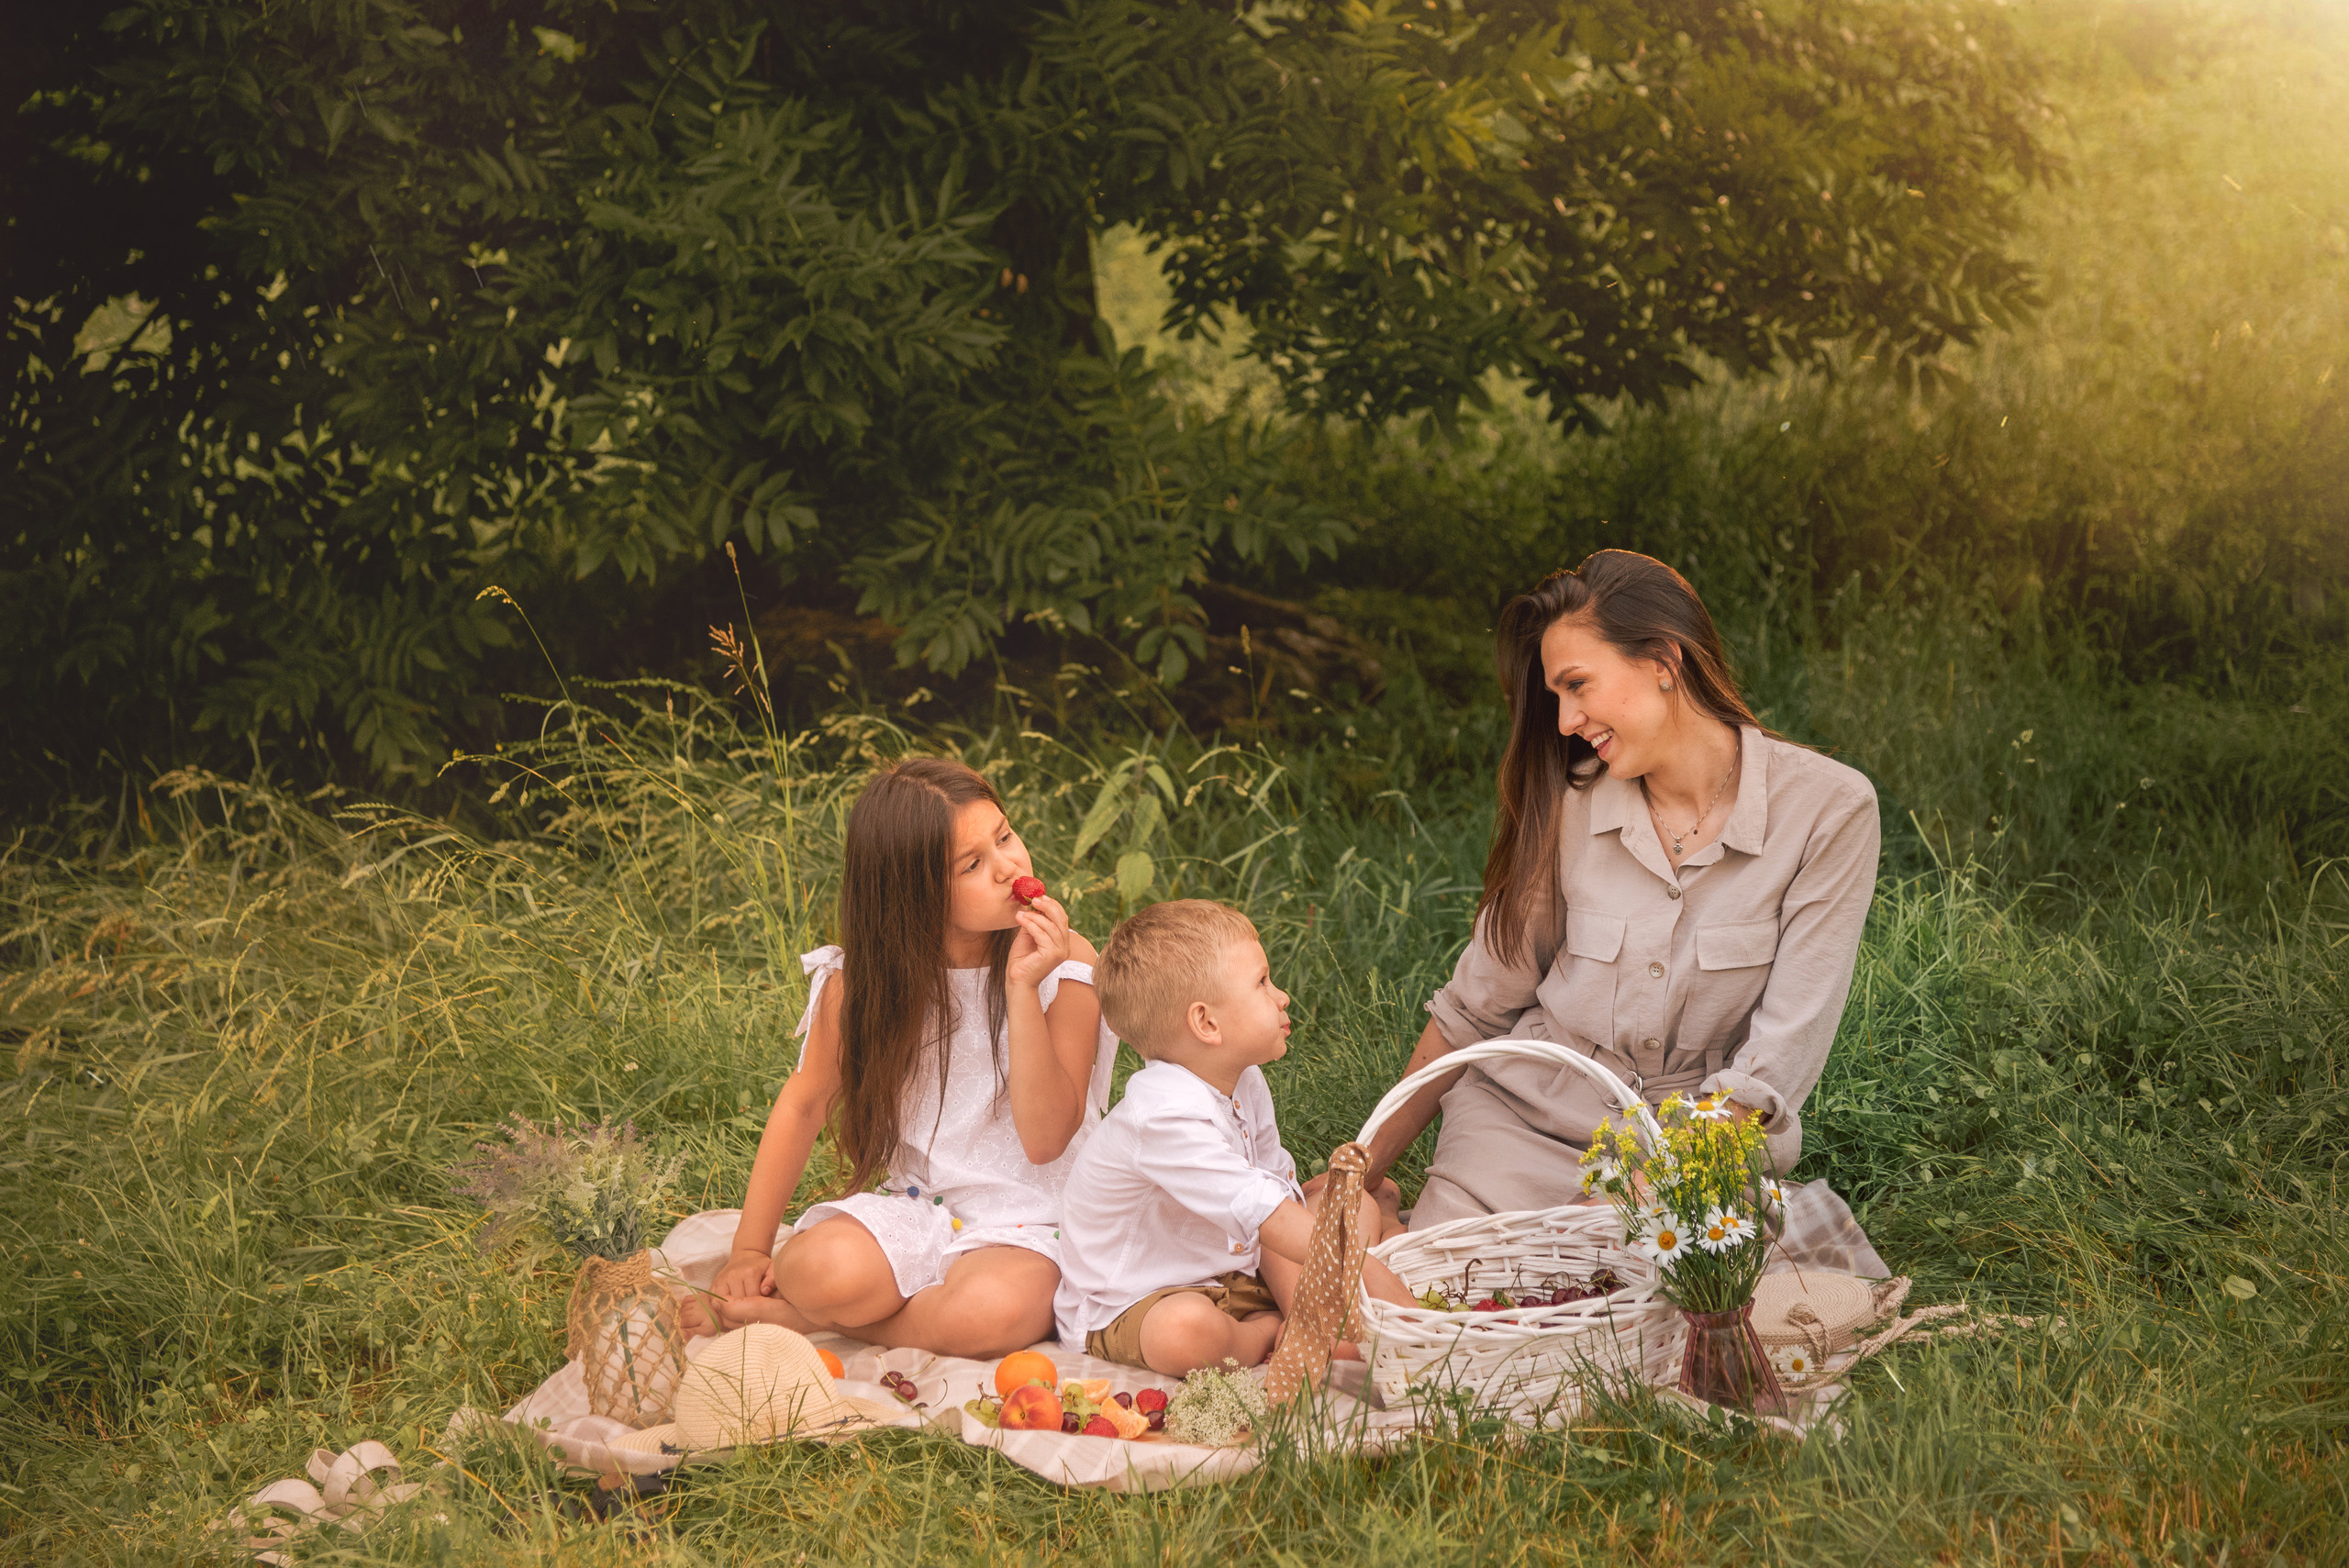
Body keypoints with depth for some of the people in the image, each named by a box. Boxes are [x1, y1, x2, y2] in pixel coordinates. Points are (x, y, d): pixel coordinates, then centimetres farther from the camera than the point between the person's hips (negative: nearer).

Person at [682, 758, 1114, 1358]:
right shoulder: (864, 980, -2)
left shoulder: (1065, 966, -9)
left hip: (1025, 1224, -1)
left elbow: (1045, 1139, -15)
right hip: (915, 1207, 1)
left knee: (992, 1312, -37)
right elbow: (803, 1103, 5)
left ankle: (789, 1315, -16)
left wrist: (1023, 988, -24)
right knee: (829, 1268, -36)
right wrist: (750, 1251, 0)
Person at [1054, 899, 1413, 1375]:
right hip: (1129, 1307, -9)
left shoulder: (1246, 1085, 0)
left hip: (1233, 1273, 9)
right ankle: (1270, 1336, -11)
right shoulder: (1165, 1117, -32)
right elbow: (1267, 1217, -35)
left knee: (1362, 1210, 9)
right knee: (1186, 1333, -43)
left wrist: (1298, 1299, -16)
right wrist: (1368, 1273, -35)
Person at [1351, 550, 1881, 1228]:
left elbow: (1778, 1059, -13)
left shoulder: (1828, 808, -11)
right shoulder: (1569, 805, -2)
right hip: (1528, 1120, 1)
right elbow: (1474, 1007, 7)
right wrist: (1362, 1173, 7)